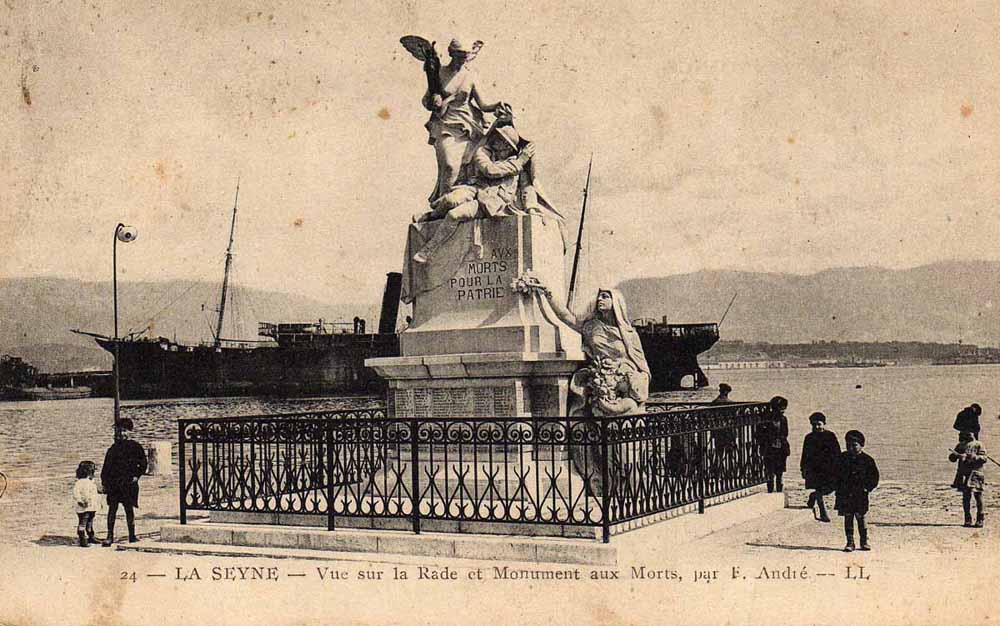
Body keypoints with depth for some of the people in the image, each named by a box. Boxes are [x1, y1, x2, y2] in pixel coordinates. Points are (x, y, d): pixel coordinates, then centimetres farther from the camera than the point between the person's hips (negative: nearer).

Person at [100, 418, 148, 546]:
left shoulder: (135, 447, 2)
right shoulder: (114, 447, 8)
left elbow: (143, 463, 7)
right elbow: (107, 466, 8)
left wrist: (137, 476, -1)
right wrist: (104, 482, 3)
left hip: (129, 484, -2)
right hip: (114, 484, 2)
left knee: (129, 509, 3)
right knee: (112, 509, -1)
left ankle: (132, 536, 11)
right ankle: (110, 536, 2)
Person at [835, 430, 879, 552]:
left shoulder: (867, 460, -2)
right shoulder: (842, 458, 5)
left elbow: (874, 476, 4)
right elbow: (837, 475, 13)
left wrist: (867, 488, -5)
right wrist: (839, 489, 5)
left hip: (860, 495, -2)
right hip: (845, 495, 2)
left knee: (861, 518, 2)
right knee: (848, 518, 2)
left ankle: (864, 541, 16)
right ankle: (850, 543, 7)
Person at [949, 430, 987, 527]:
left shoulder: (978, 445, 2)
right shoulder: (960, 445, 14)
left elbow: (983, 458, -5)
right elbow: (952, 458, 12)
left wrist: (974, 457, -21)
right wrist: (956, 455, -10)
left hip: (975, 474, -3)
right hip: (963, 475, 3)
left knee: (978, 497, -3)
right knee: (966, 498, 2)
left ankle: (980, 519, 6)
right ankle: (968, 520, 8)